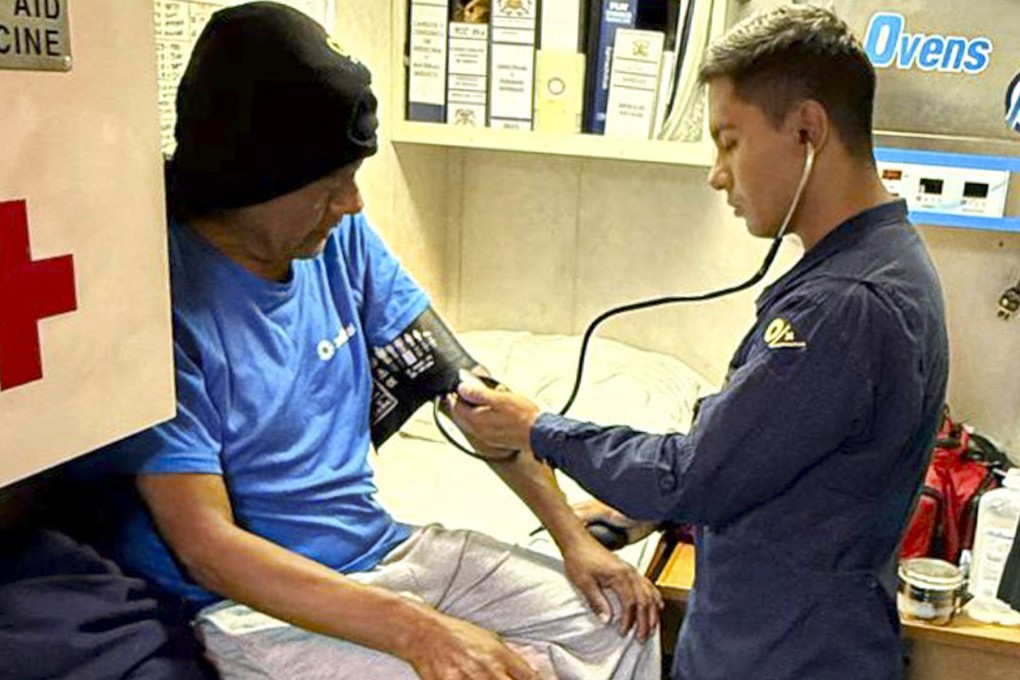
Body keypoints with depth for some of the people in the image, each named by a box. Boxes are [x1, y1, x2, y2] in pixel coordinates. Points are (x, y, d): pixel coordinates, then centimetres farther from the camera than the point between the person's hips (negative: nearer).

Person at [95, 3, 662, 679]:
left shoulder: (340, 237, -2)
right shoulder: (167, 300, -21)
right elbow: (206, 546, -22)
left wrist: (573, 535, -2)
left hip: (383, 548, 6)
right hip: (251, 602, -6)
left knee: (622, 617, 3)